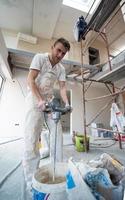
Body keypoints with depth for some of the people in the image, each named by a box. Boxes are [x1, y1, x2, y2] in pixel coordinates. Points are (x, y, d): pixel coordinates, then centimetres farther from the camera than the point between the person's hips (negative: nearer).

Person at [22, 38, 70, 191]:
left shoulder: (61, 68, 9)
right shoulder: (40, 57, -3)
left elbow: (62, 87, 3)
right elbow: (30, 80, -13)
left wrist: (67, 103, -15)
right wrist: (40, 100, -26)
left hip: (50, 99, 5)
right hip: (35, 97, -5)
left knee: (57, 131, 1)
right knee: (32, 135, -11)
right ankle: (32, 180, 4)